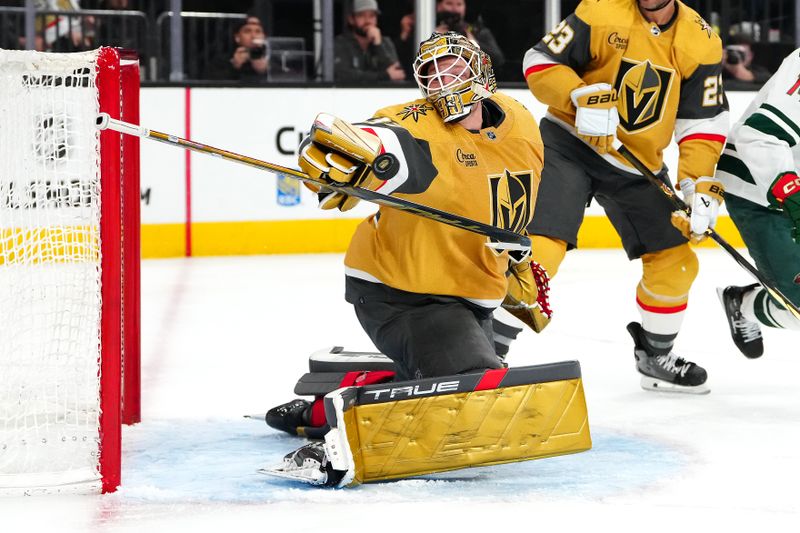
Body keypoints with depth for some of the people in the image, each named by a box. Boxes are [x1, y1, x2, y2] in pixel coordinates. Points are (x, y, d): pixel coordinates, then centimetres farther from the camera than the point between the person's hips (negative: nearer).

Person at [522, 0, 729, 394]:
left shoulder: (701, 43, -4)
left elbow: (704, 122, -1)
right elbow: (539, 63, -12)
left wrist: (702, 186, -13)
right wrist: (583, 97, -28)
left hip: (638, 166, 5)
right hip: (571, 143, -5)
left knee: (675, 263, 6)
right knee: (540, 249, -21)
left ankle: (655, 358, 29)